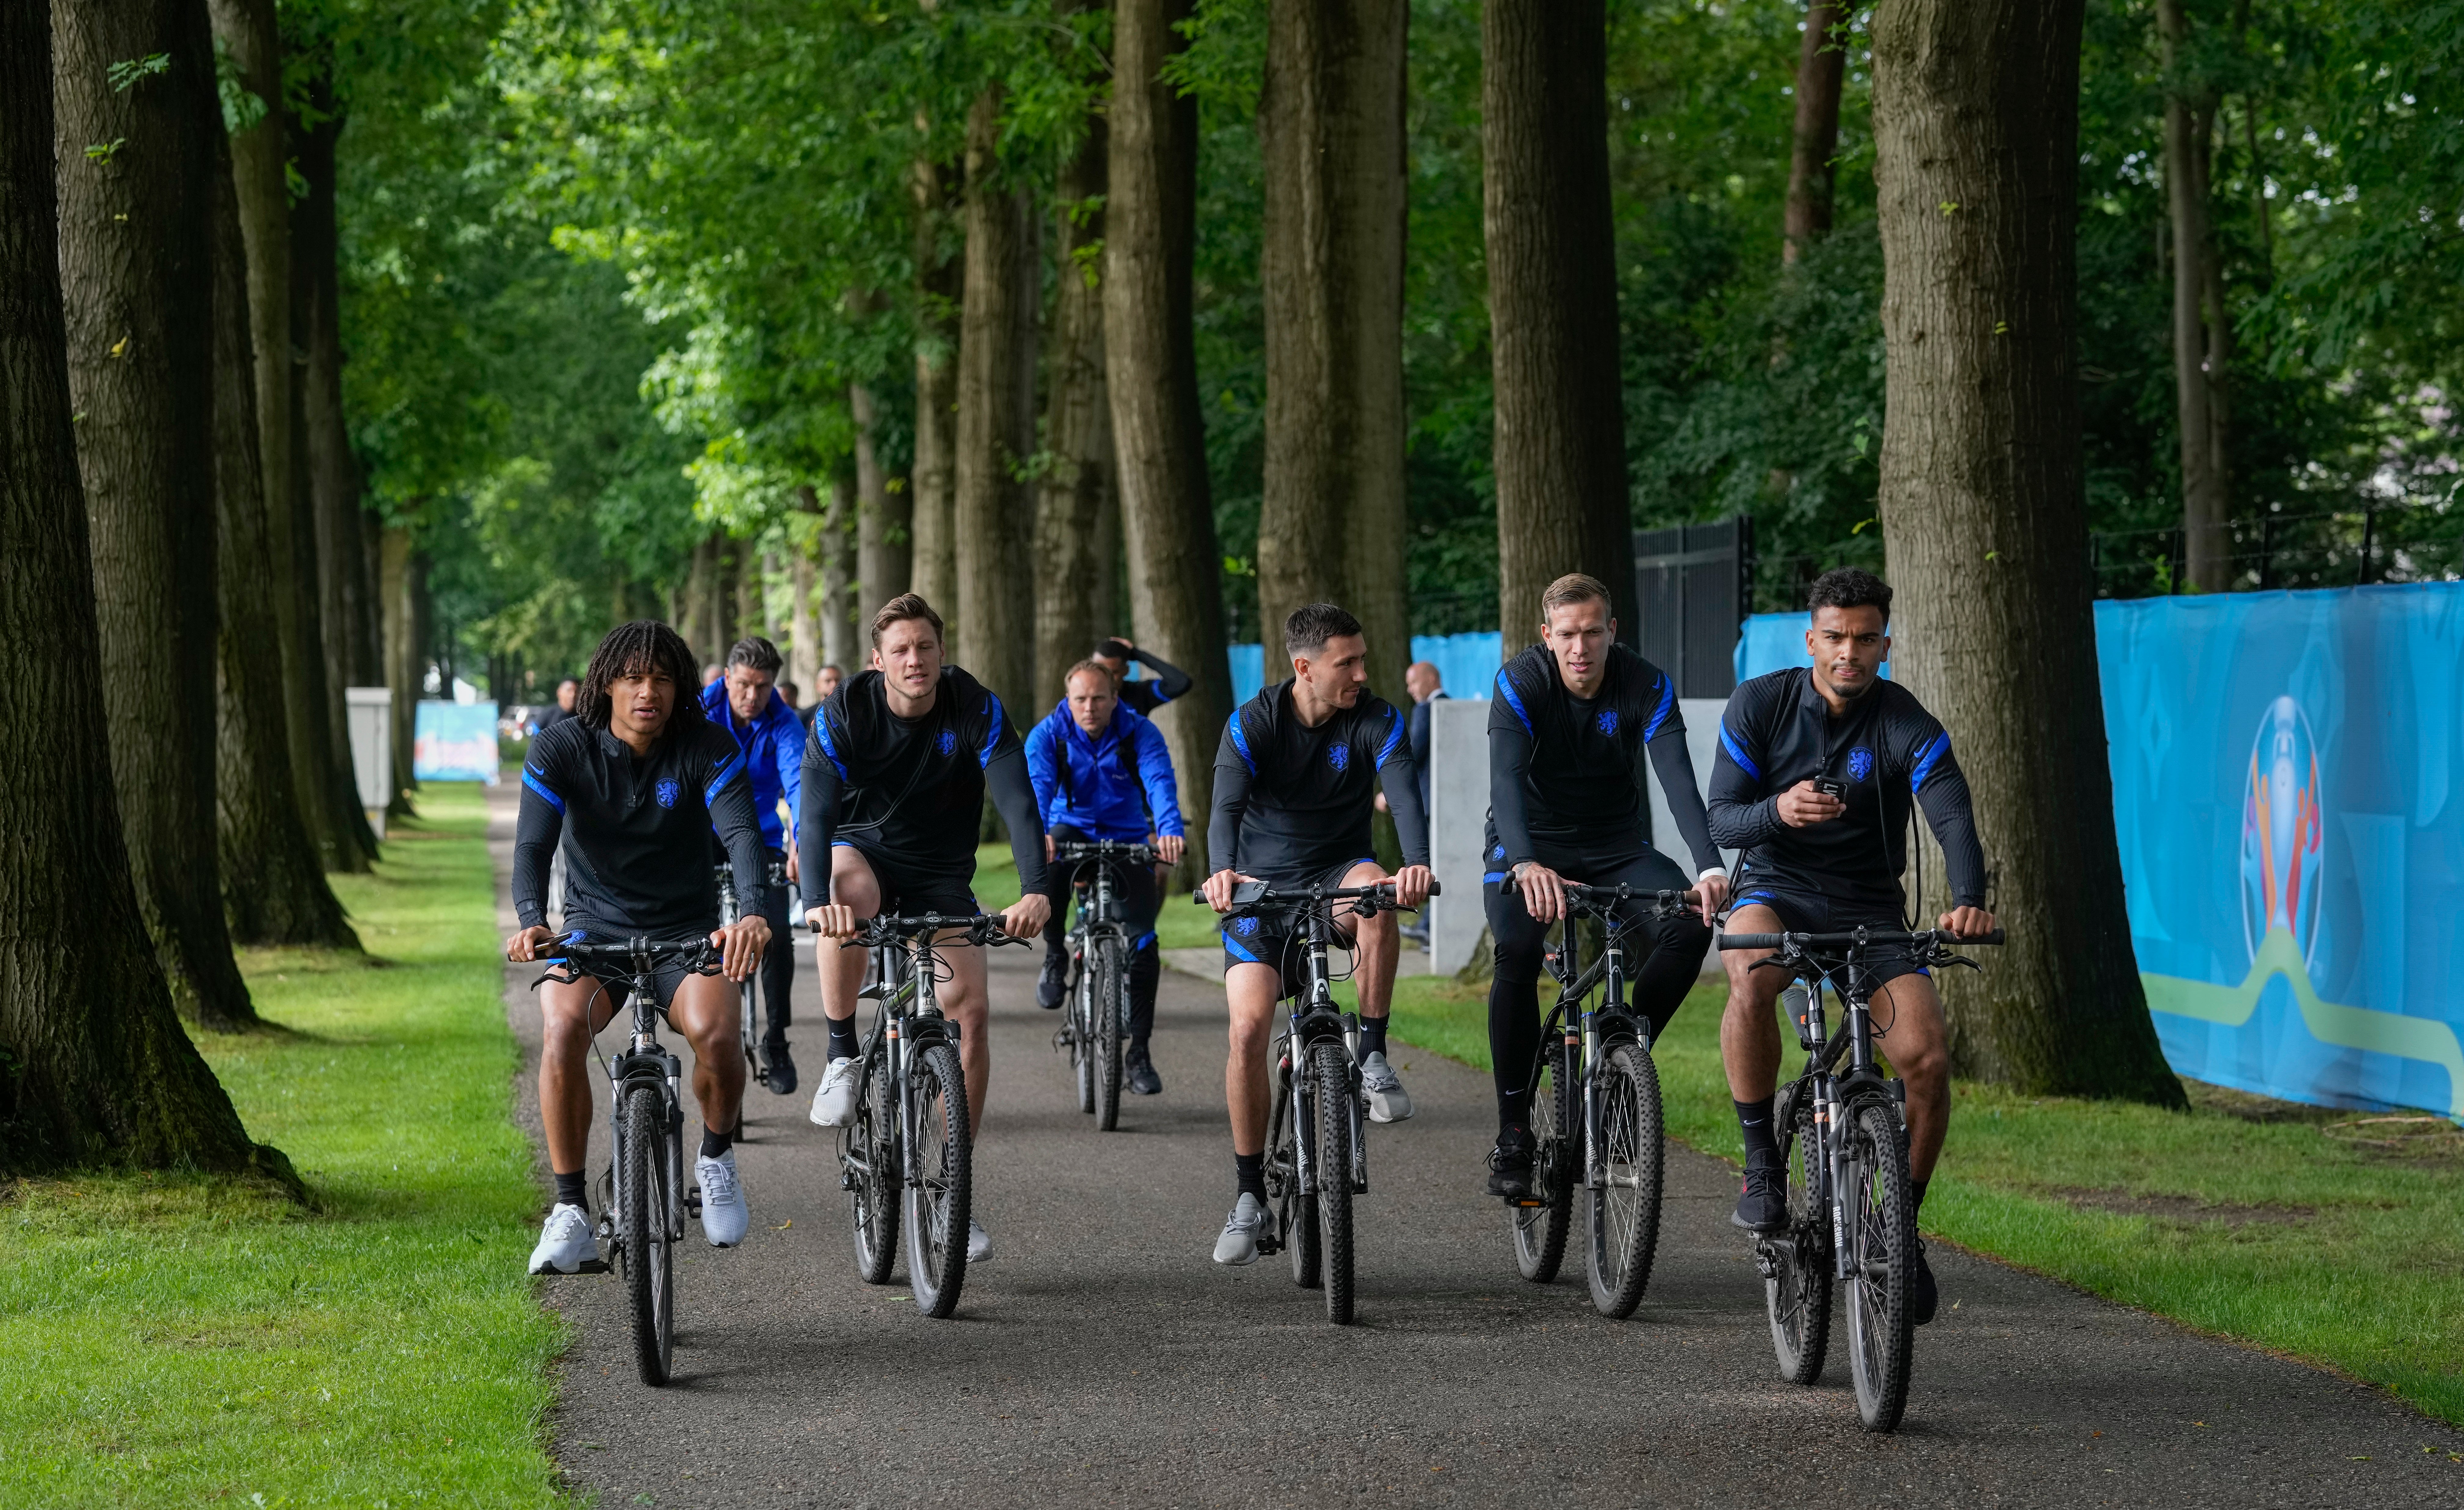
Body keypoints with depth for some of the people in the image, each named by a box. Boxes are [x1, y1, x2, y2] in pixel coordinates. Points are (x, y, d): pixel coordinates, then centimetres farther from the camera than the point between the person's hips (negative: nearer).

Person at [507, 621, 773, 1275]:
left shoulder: (706, 748, -11)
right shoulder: (561, 749, -11)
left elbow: (742, 832, -25)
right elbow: (534, 842, -21)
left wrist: (753, 912, -47)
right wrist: (532, 921, -43)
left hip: (686, 930, 0)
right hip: (593, 927, 0)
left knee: (715, 1032, -30)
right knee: (564, 1030, -30)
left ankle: (716, 1156, 3)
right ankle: (570, 1210, -19)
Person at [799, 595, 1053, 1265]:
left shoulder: (976, 709, -18)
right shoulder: (846, 712, -20)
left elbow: (1018, 801, -27)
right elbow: (816, 812, -29)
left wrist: (1035, 890, -44)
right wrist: (817, 900, -47)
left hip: (940, 872, 1)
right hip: (863, 849, -1)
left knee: (970, 1008, -12)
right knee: (849, 890, -39)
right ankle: (842, 1059, -21)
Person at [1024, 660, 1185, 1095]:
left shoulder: (1140, 734, -15)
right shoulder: (1048, 734, -14)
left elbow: (1160, 782, -31)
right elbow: (1037, 785, -30)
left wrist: (1169, 831, -52)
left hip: (1127, 839, 0)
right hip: (1074, 828, 0)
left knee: (1143, 938, -11)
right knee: (1047, 865, -36)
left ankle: (1139, 1054, -2)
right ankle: (1056, 957, -10)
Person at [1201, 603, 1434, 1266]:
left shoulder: (1376, 720, -11)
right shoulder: (1253, 724, -13)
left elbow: (1403, 794, -26)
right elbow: (1227, 806, -26)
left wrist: (1418, 862, -47)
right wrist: (1224, 871, -48)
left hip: (1337, 873, 0)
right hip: (1264, 884, 0)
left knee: (1376, 890, -37)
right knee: (1249, 1027, -16)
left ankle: (1372, 1058, -21)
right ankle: (1250, 1196, -2)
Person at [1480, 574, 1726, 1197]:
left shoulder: (1646, 687, -15)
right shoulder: (1521, 683, -20)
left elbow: (1678, 779, -28)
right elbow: (1506, 778, -33)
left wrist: (1711, 868, -45)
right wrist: (1528, 865, -52)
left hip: (1615, 848, 2)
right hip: (1529, 846, -2)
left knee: (1690, 926, -25)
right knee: (1517, 953, -30)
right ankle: (1513, 1132, -17)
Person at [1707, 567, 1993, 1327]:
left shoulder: (1906, 724, -11)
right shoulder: (1760, 704, -7)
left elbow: (1953, 817, -25)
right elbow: (1722, 819, -9)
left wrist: (1969, 900, -45)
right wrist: (1779, 810, -32)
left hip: (1870, 907, 1)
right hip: (1776, 890, -1)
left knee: (1928, 1060, -18)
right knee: (1752, 981, -37)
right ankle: (1761, 1163, -19)